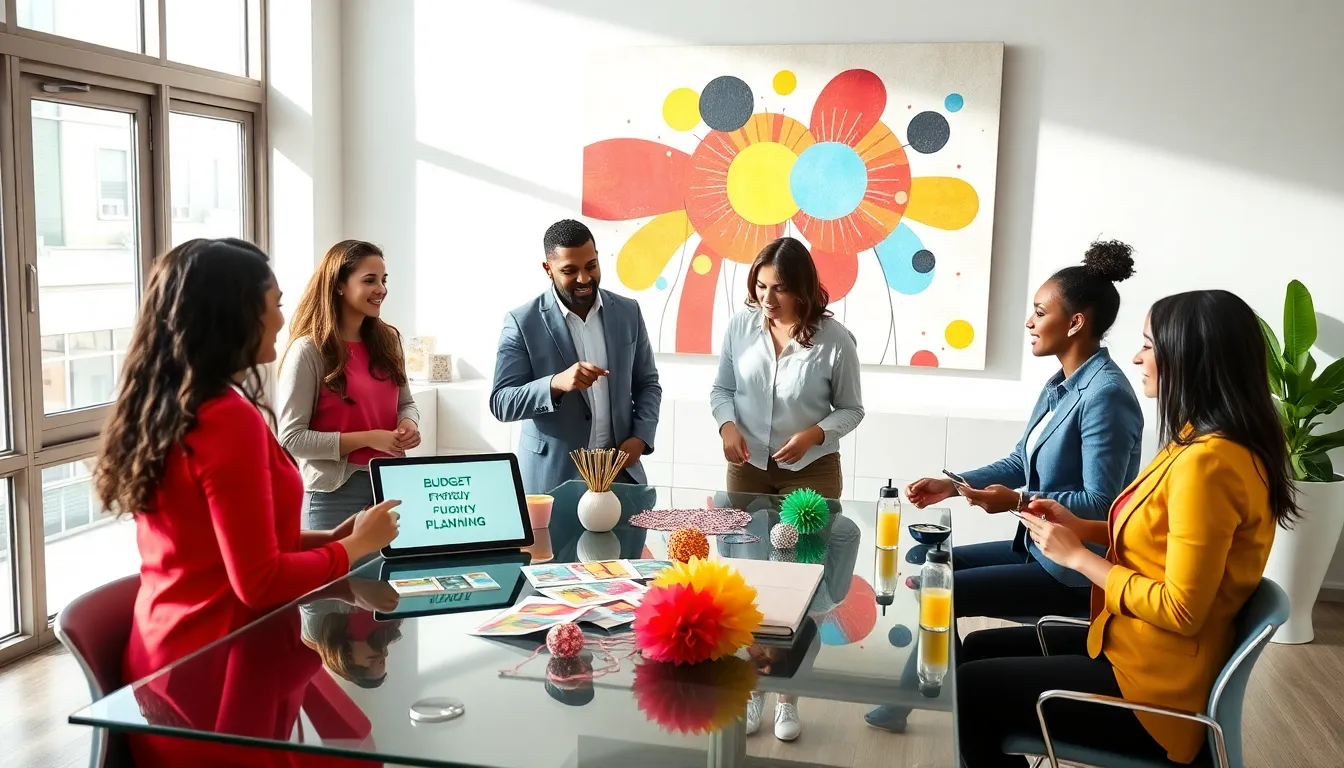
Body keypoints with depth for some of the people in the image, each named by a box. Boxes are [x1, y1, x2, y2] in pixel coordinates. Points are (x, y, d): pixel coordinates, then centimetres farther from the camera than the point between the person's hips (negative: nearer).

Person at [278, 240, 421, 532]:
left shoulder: (388, 340, 6)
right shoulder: (309, 350, -12)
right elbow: (291, 437, -15)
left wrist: (408, 424, -6)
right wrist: (367, 439, -19)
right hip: (336, 491, -6)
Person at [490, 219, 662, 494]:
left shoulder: (627, 312, 3)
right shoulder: (523, 322, -7)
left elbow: (648, 384, 11)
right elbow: (501, 403, -10)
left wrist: (641, 437, -6)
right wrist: (556, 383, -27)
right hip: (551, 474, -3)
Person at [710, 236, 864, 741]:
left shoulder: (834, 339, -13)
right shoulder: (740, 327, -7)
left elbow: (851, 409, -3)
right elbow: (721, 390, 5)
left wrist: (815, 433, -20)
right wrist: (727, 426, -15)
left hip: (812, 473, -2)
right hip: (748, 469, 2)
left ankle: (789, 696, 23)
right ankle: (751, 686, 27)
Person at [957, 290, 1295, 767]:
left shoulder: (1208, 461, -26)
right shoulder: (1203, 442, 5)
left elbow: (1182, 610, -26)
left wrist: (1078, 556, -16)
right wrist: (1080, 526, 4)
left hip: (1155, 684, -10)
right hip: (1134, 645, 10)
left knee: (968, 687, -4)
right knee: (979, 650, 15)